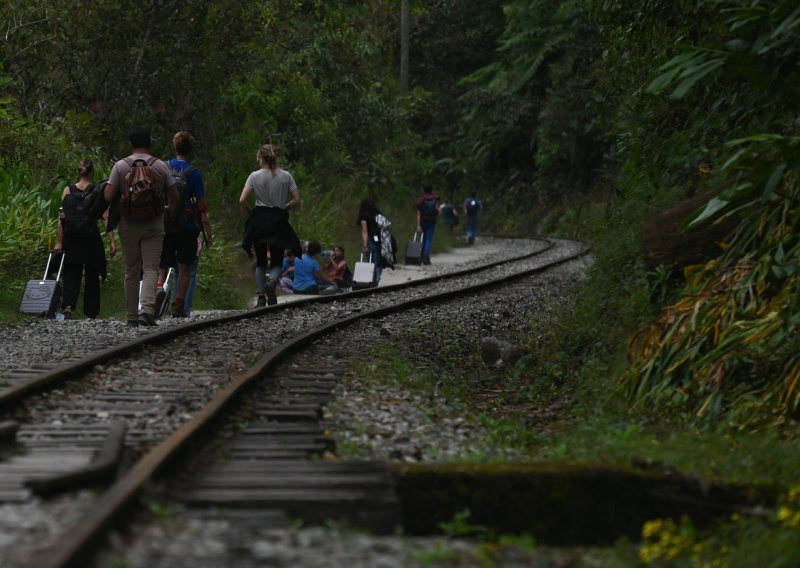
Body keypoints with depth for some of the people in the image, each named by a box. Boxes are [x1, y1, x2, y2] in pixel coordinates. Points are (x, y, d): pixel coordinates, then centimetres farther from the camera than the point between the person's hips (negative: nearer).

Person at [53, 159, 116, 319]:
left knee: (71, 275, 8)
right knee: (92, 276, 12)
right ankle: (91, 314, 16)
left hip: (72, 240, 1)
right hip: (91, 240, -1)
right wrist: (112, 241, -8)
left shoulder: (67, 191, 1)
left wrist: (59, 242, 0)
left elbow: (62, 218, -2)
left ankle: (68, 305, -17)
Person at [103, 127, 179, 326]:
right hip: (154, 225, 0)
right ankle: (147, 309, -22)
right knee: (151, 268, -3)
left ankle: (132, 316, 11)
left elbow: (108, 196, -9)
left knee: (131, 271, 9)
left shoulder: (120, 166, -3)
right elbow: (174, 197, 2)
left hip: (128, 225, 0)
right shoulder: (160, 166, 0)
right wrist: (171, 213, 20)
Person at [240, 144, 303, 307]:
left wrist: (250, 211, 7)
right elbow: (296, 200, -2)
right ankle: (272, 280, -22)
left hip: (259, 221, 0)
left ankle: (261, 298, 5)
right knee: (277, 261, 11)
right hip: (279, 222, 0)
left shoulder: (255, 176, -5)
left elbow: (242, 200, -11)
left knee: (261, 261, 11)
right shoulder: (286, 176, -1)